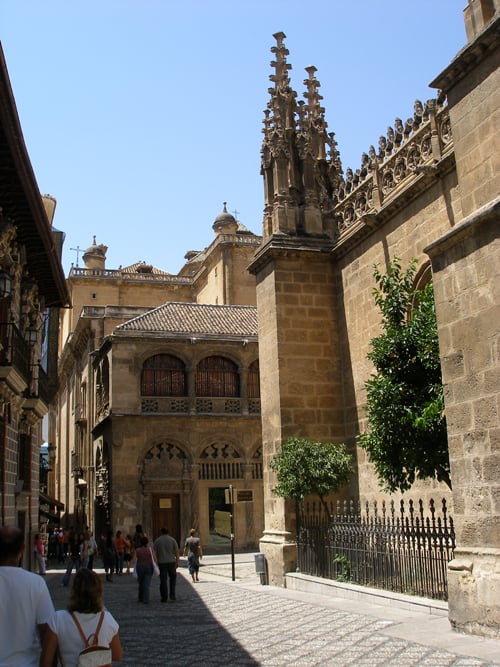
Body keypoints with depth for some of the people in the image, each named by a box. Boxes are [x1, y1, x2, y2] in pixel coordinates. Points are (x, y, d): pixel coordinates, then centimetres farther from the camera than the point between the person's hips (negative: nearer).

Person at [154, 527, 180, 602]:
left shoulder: (157, 540, 1)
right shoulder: (172, 539, 0)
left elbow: (155, 552, -4)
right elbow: (177, 551, -3)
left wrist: (156, 562, 2)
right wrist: (177, 562, 3)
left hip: (161, 562, 0)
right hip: (171, 562, 0)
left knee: (163, 580, 5)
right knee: (172, 578, 16)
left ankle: (164, 597, 6)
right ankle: (172, 595, 7)